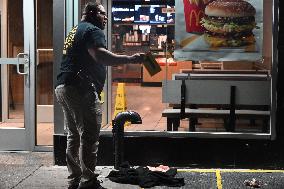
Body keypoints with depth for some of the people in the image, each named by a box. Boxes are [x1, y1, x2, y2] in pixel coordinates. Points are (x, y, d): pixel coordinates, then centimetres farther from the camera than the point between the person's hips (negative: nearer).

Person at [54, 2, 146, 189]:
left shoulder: (75, 30, 26)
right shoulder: (92, 30, -6)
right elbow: (100, 55, -24)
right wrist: (131, 59, -26)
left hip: (63, 87, 10)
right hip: (81, 89, -10)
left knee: (74, 136, 14)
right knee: (89, 137, -8)